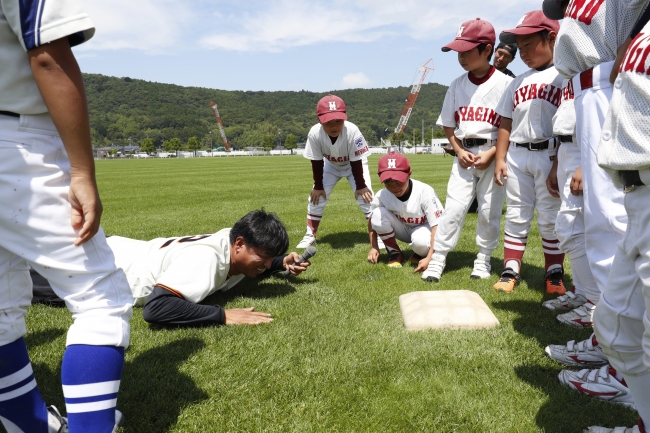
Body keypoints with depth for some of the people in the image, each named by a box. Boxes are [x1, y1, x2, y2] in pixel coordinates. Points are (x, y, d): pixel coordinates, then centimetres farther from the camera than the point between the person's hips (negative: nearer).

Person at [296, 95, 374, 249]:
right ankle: (310, 235, 11)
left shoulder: (352, 131, -39)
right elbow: (316, 162, -19)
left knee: (365, 196, -13)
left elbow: (356, 162, -26)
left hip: (354, 164, -2)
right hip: (330, 165, 2)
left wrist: (361, 186, -18)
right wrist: (318, 186, -11)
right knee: (316, 196, -3)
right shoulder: (315, 133, -33)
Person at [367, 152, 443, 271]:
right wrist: (374, 247, -7)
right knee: (378, 213, -24)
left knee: (420, 240, -39)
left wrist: (429, 258, -38)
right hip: (403, 229, 4)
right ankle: (395, 253, -5)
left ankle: (422, 255, 0)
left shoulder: (424, 191, -32)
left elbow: (438, 225, -30)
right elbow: (373, 220, -1)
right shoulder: (381, 196, -21)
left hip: (423, 228, -3)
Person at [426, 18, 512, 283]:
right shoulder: (457, 85, 5)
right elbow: (448, 125, 11)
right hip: (464, 154, 3)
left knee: (490, 210, 3)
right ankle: (437, 260, 3)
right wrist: (459, 151, -2)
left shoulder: (505, 84, -7)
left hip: (494, 154, -3)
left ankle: (483, 260, 18)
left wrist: (491, 153, -14)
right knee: (453, 207, -2)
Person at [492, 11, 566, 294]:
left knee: (551, 219, 3)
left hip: (550, 156, -5)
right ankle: (511, 270, 17)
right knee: (516, 216, 9)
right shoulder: (518, 82, 15)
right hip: (516, 156, 5)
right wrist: (500, 159, 6)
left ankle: (554, 274, 16)